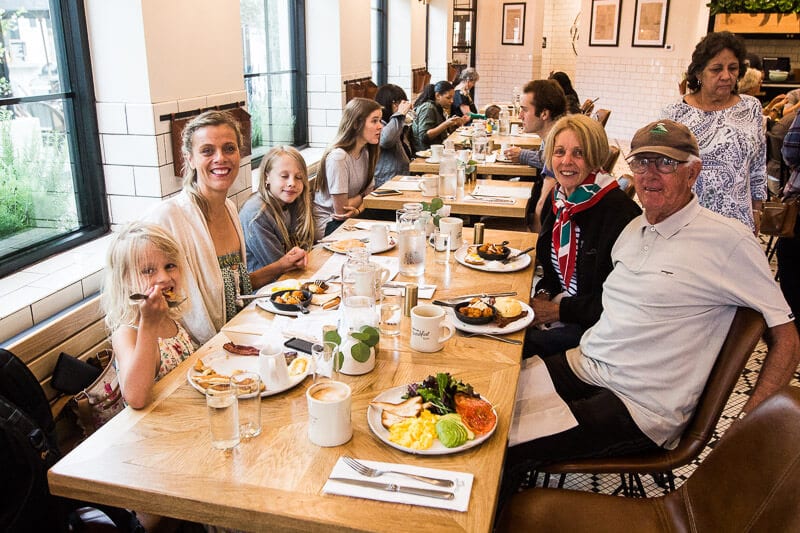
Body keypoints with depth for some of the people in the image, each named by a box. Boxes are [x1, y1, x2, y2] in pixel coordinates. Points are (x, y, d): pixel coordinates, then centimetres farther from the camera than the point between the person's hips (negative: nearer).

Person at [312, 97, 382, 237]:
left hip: (349, 219, 7)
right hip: (328, 224, -7)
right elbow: (341, 211, -20)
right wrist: (362, 196, -3)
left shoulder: (366, 152, 2)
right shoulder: (338, 157, -24)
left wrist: (357, 210, -18)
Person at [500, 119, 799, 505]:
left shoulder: (727, 241, -9)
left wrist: (747, 427, -14)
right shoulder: (634, 228, 13)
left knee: (510, 449, -22)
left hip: (641, 406, -7)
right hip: (581, 366, 7)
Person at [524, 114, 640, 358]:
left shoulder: (620, 212, -19)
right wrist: (543, 295, -1)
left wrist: (558, 310, -15)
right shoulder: (556, 200, 5)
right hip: (557, 307, 7)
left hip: (596, 325, -7)